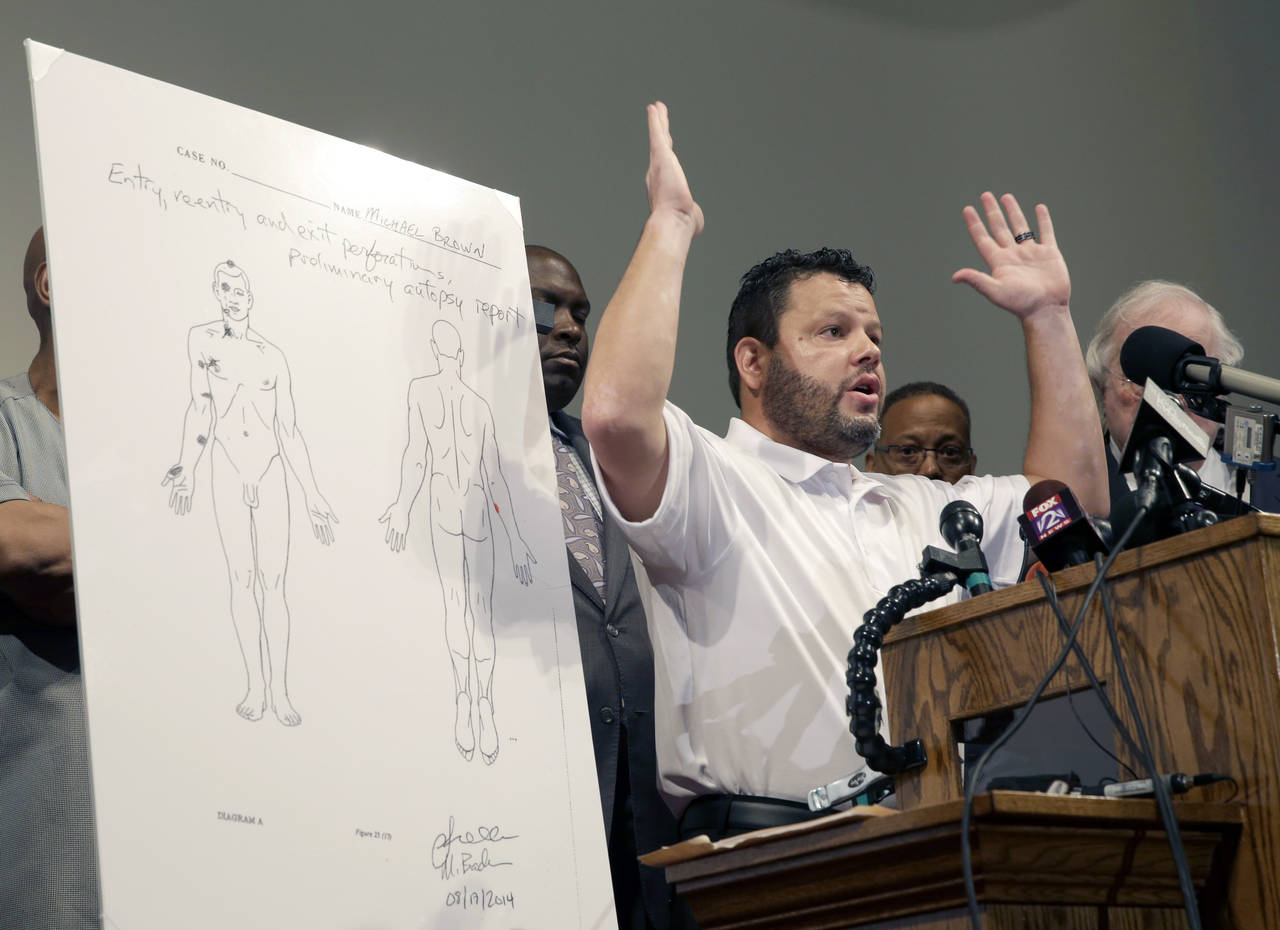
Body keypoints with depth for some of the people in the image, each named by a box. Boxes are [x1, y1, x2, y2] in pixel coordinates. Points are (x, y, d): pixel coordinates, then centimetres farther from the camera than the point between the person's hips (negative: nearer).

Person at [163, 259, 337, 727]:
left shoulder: (273, 356, 7)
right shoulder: (201, 339, 4)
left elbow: (290, 430, 7)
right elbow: (200, 406, -1)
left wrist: (312, 495, 4)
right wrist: (186, 468, -15)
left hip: (271, 474, 1)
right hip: (227, 472, -1)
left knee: (274, 584, -3)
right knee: (242, 579, -1)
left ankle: (279, 691, -2)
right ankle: (255, 685, 3)